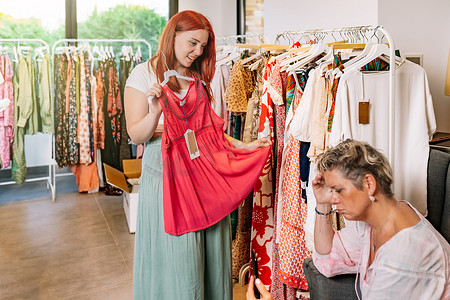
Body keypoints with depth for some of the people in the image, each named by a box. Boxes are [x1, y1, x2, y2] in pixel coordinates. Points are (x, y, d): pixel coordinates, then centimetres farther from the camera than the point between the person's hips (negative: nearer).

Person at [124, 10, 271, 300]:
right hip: (167, 175, -5)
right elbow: (136, 135, -9)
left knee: (210, 253, 12)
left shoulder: (198, 78, 14)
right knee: (175, 258, 2)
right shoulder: (143, 74, -3)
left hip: (205, 173, 5)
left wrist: (244, 146, 6)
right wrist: (155, 112, -28)